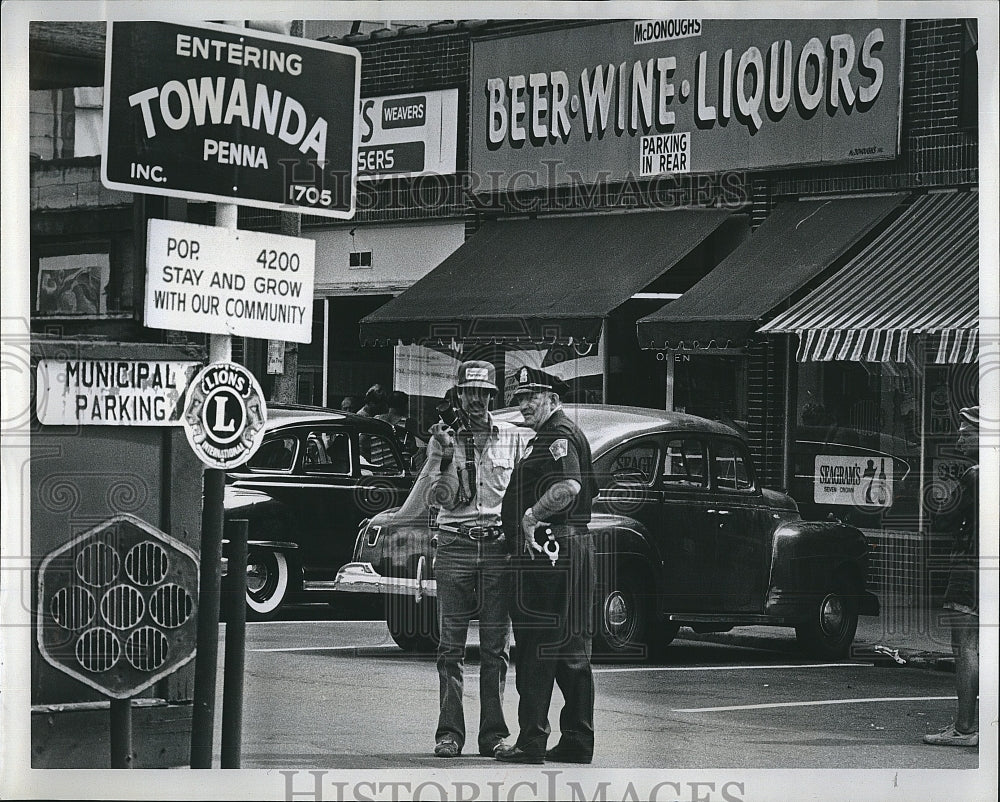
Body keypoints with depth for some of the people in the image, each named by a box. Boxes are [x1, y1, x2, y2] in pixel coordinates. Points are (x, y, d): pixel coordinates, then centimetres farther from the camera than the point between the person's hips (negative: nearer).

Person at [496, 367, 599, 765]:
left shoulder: (558, 436, -11)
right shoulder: (566, 435, 22)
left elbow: (569, 487, -27)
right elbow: (588, 490, 25)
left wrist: (531, 515, -17)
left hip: (547, 550, -11)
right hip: (572, 549, 11)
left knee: (537, 647, -9)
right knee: (571, 651, 11)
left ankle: (531, 741, -9)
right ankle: (577, 742, 14)